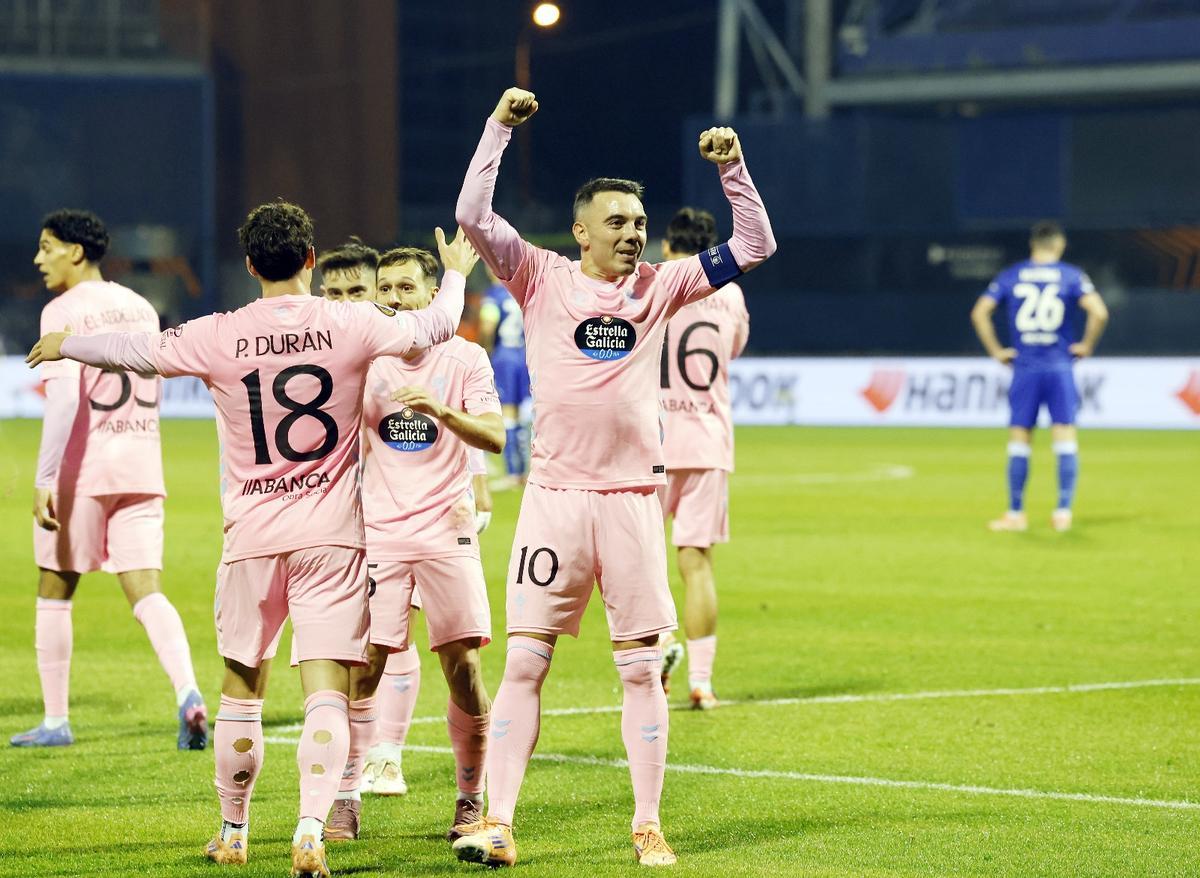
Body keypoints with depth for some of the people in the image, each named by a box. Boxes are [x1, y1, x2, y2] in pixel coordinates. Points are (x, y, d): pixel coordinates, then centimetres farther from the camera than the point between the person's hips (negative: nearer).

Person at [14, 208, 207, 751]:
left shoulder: (64, 313, -9)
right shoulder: (140, 309, 13)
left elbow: (64, 398, -20)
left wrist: (44, 478, -22)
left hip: (82, 467, -5)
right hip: (141, 467, 6)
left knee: (54, 592, 9)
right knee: (145, 591, 1)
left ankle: (55, 721, 14)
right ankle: (188, 694, -22)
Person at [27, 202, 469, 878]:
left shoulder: (220, 337, -4)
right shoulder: (352, 325, -3)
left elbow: (135, 351, 7)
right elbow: (438, 325, 11)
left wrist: (66, 345, 27)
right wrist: (456, 270, 33)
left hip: (254, 536, 1)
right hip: (332, 536, -1)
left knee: (241, 688, 16)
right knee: (327, 689, -6)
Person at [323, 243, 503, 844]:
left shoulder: (465, 359, 3)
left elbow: (494, 438, -7)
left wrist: (441, 410, -23)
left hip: (446, 530, -1)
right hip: (378, 533, 1)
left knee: (462, 669, -3)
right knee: (363, 667, -7)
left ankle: (470, 797, 11)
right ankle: (346, 799, 1)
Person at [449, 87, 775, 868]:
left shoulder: (660, 286, 8)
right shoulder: (542, 278, 2)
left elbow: (755, 246, 8)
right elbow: (473, 217, -8)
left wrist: (732, 168, -3)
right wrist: (500, 127, -13)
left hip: (633, 500, 2)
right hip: (554, 497, -2)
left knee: (643, 669, 4)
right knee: (524, 663, -3)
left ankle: (648, 827, 11)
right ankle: (498, 824, -1)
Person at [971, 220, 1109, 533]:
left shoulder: (1010, 276, 5)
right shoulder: (1071, 275, 0)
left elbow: (979, 313, -1)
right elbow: (1099, 312, -13)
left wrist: (997, 352, 5)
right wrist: (1086, 346, 0)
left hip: (1024, 369, 1)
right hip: (1060, 367, -1)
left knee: (1018, 440, 7)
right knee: (1065, 439, 3)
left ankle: (1015, 514, 8)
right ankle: (1064, 511, -3)